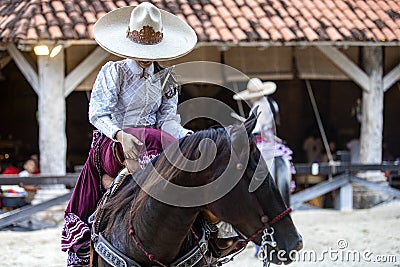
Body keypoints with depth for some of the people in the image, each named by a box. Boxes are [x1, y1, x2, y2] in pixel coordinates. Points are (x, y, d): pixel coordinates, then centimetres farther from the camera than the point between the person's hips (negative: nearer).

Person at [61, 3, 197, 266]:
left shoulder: (166, 79, 11)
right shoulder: (113, 72, -2)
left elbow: (168, 120, 5)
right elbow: (98, 114, -12)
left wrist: (187, 136, -17)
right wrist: (121, 134, -32)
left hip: (152, 141, 5)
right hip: (111, 143, -5)